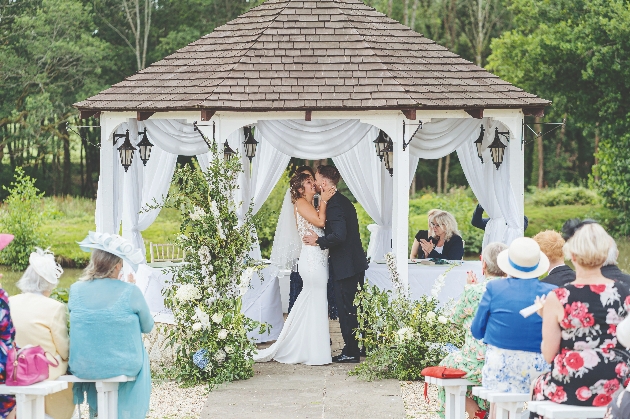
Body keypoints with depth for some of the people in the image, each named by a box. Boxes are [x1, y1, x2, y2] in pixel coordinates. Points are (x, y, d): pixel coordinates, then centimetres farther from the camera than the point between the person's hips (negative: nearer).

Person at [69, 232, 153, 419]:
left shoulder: (76, 290, -7)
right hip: (124, 367, -3)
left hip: (82, 368, 3)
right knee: (141, 356, 30)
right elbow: (148, 327, 0)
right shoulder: (130, 292, -15)